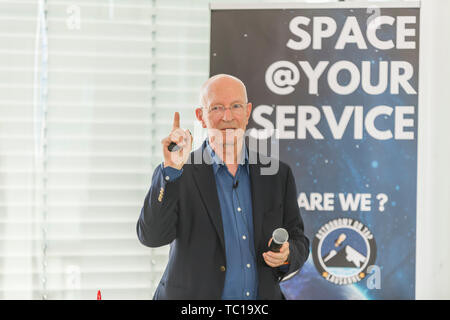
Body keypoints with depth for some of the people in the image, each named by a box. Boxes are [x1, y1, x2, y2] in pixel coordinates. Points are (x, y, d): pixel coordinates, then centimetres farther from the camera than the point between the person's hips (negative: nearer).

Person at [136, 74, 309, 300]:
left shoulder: (277, 174, 4)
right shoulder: (176, 175, -5)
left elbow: (299, 241, 10)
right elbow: (152, 236, -17)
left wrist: (286, 255, -11)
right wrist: (172, 170, -24)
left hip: (262, 296, 2)